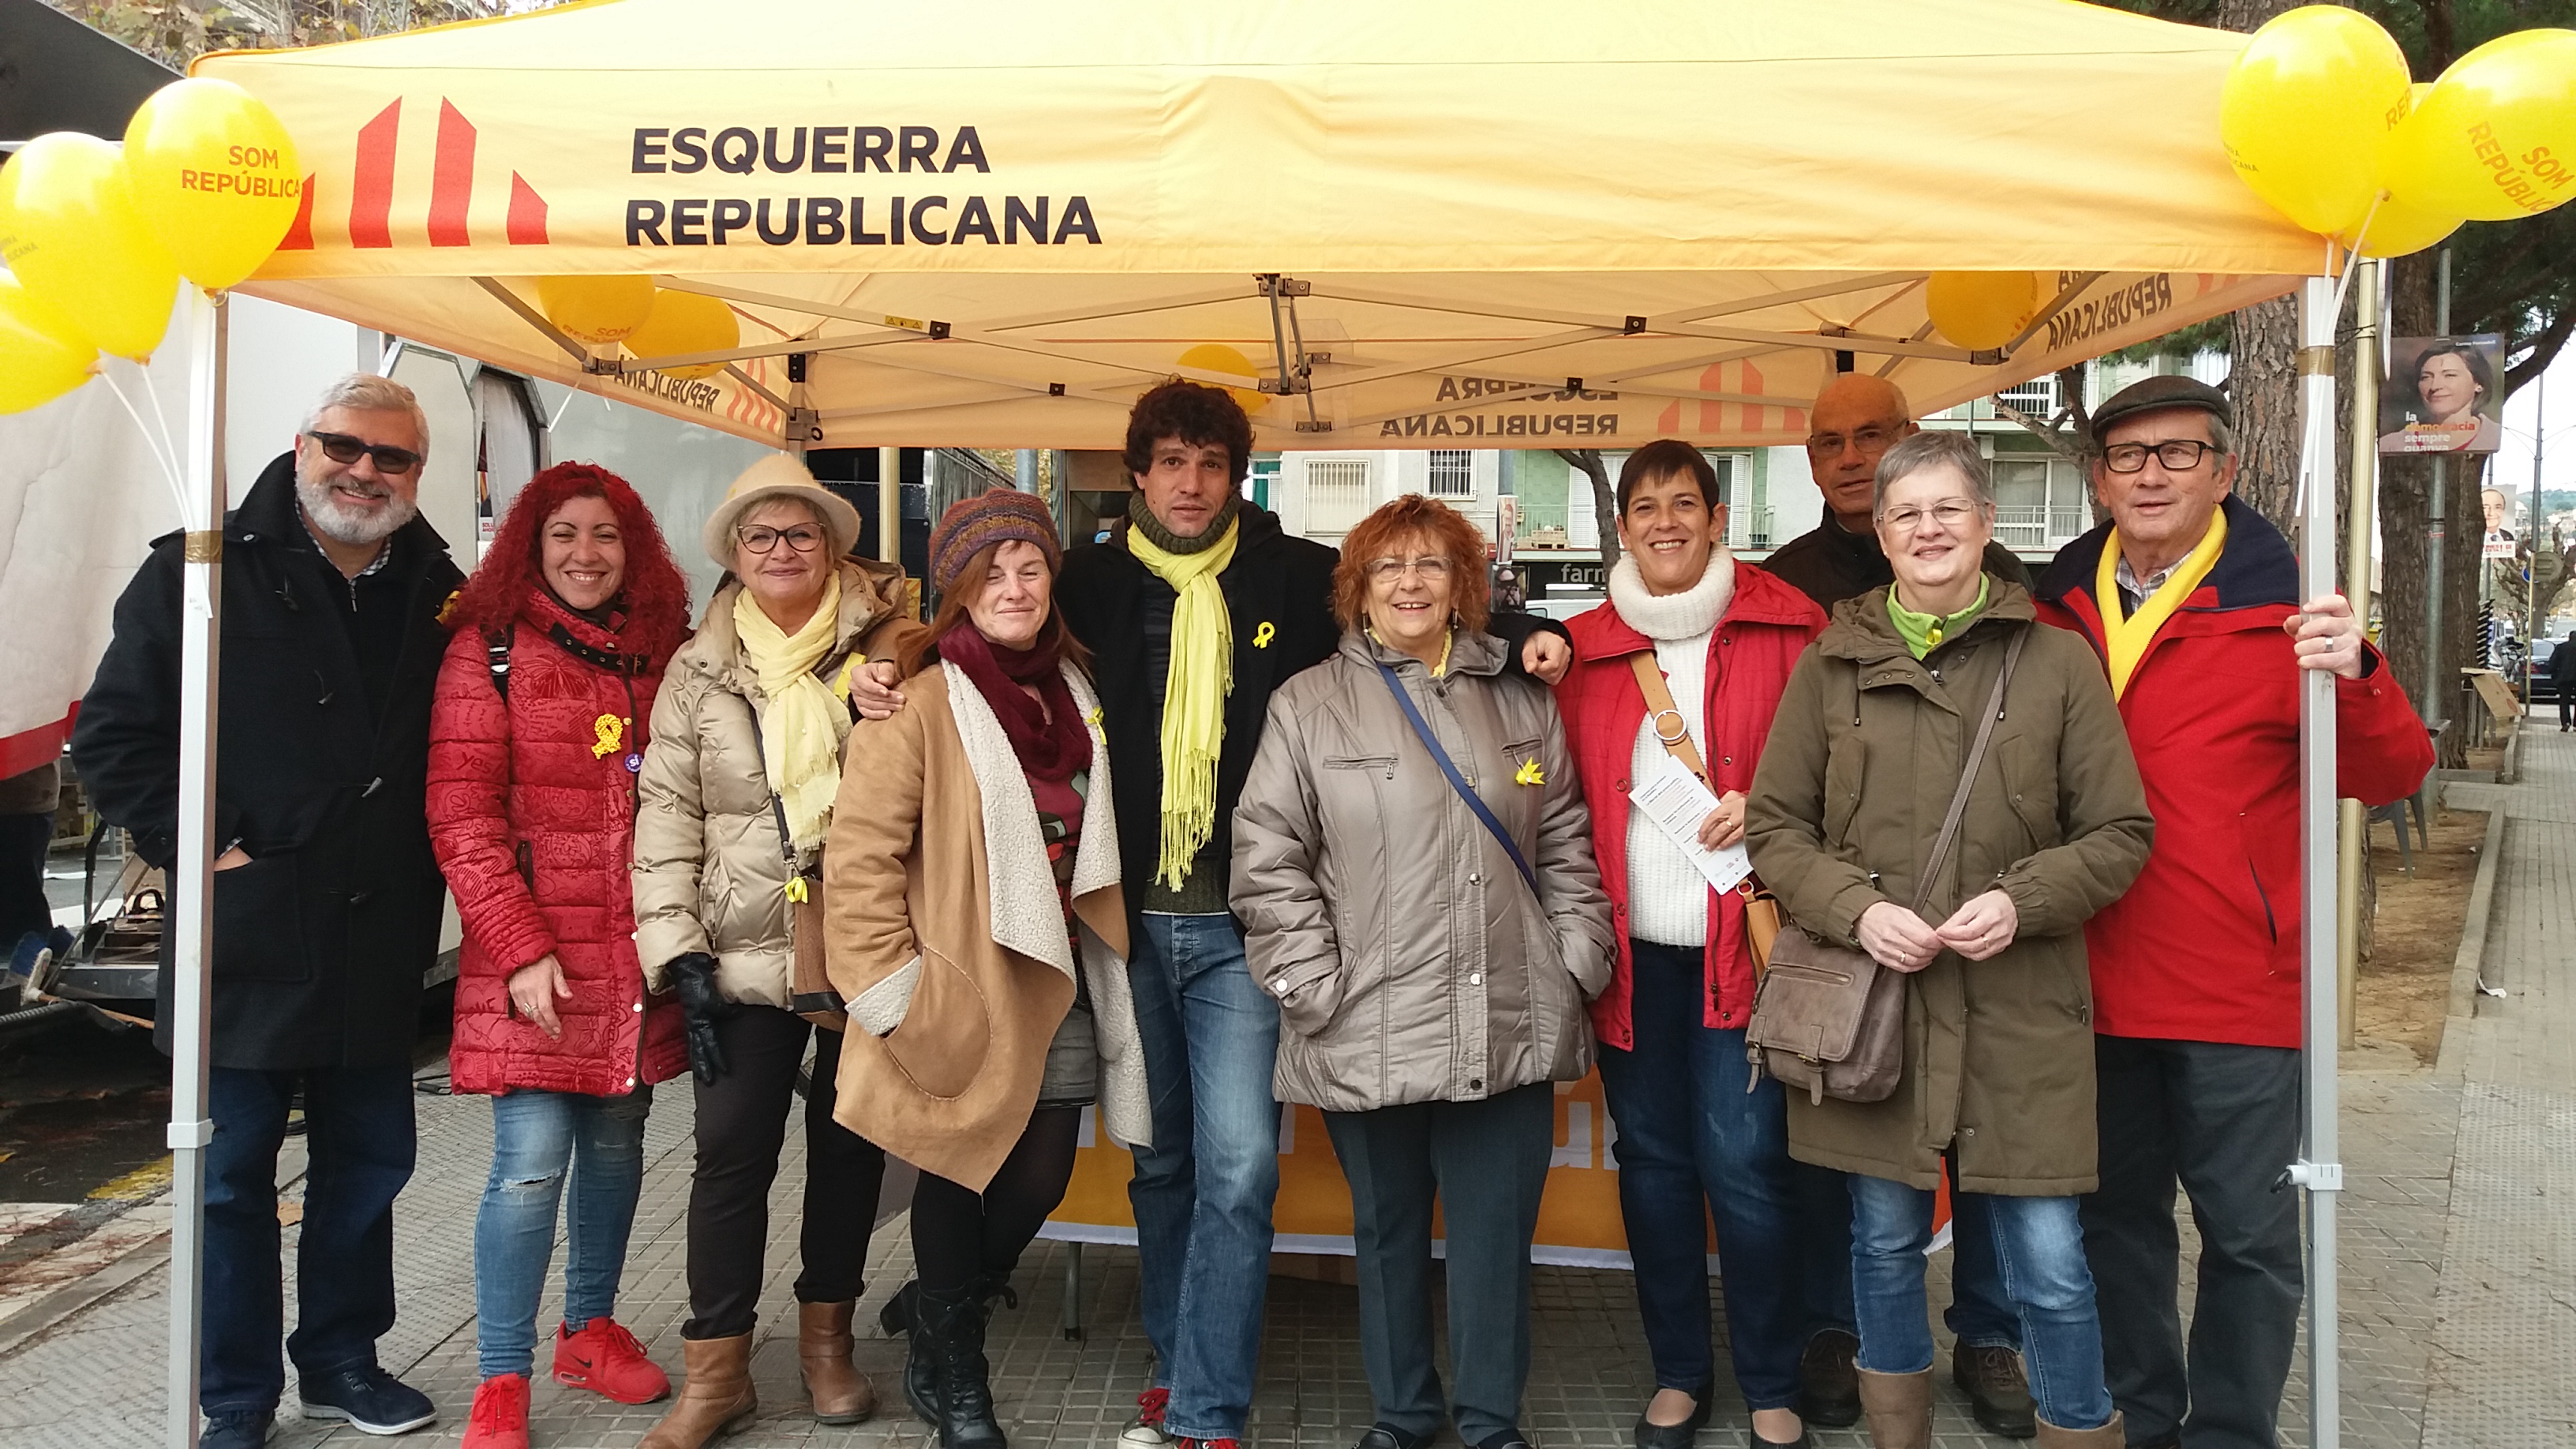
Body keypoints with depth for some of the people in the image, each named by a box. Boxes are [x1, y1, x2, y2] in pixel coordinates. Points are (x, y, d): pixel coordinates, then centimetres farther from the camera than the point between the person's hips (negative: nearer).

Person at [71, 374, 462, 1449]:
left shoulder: (439, 594, 5)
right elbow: (111, 735, -6)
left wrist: (423, 861, 5)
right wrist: (199, 842, -12)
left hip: (379, 946, 4)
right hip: (247, 937, -4)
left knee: (368, 1162, 15)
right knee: (232, 1175, 8)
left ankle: (341, 1359, 33)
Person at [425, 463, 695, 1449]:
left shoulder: (659, 655, 11)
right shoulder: (490, 648, -2)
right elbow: (461, 814, -8)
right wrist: (521, 947, -13)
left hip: (638, 955, 4)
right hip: (535, 953, -4)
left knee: (617, 1141, 13)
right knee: (532, 1162, -5)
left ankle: (590, 1328, 31)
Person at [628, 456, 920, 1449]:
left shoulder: (883, 649, 4)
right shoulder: (698, 671, 6)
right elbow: (668, 815, 2)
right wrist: (678, 953, -4)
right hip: (748, 955, 0)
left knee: (851, 1143, 10)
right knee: (732, 1151, 2)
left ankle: (826, 1337, 29)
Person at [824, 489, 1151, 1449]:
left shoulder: (1075, 692, 9)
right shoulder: (920, 704, -12)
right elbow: (860, 859, -15)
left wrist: (1107, 956, 16)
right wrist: (895, 995, -15)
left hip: (1059, 990, 6)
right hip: (959, 996, -6)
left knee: (1038, 1182, 10)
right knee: (959, 1179, 6)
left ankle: (939, 1321, 40)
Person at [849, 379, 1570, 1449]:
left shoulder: (1298, 579, 1)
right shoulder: (1092, 582, 4)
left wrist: (1522, 638, -4)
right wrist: (888, 686, -6)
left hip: (1239, 922, -2)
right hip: (1130, 917, 2)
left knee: (1238, 1166, -8)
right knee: (1161, 1159, 15)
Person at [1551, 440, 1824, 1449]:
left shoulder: (1785, 627, 0)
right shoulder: (1583, 650, 8)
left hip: (1744, 940, -3)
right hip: (1630, 949, 3)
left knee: (1745, 1165, -1)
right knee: (1653, 1159, 11)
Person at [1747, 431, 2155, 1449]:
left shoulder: (2057, 661, 1)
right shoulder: (1832, 663, 4)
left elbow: (2121, 834, 3)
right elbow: (1774, 825, 5)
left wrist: (2023, 900, -13)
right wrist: (1855, 908, -11)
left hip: (2018, 1011, -1)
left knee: (2049, 1266, 1)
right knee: (1885, 1243, 14)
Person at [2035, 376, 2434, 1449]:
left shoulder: (2280, 607, -4)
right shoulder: (2057, 610, 5)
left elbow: (2390, 777, -9)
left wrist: (2354, 679, -27)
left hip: (2238, 991, -3)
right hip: (2096, 986, 3)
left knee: (2249, 1233, 4)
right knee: (2117, 1216, 16)